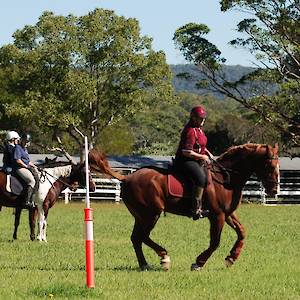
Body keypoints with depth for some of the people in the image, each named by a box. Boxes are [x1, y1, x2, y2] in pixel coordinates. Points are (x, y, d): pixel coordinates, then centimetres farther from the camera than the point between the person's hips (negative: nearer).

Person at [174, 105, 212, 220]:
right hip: (185, 161, -11)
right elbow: (186, 152, -25)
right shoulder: (190, 131, -19)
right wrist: (202, 157, -16)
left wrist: (207, 152, 13)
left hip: (197, 160, 11)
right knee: (201, 177, -31)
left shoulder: (199, 128, 14)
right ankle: (196, 210, -35)